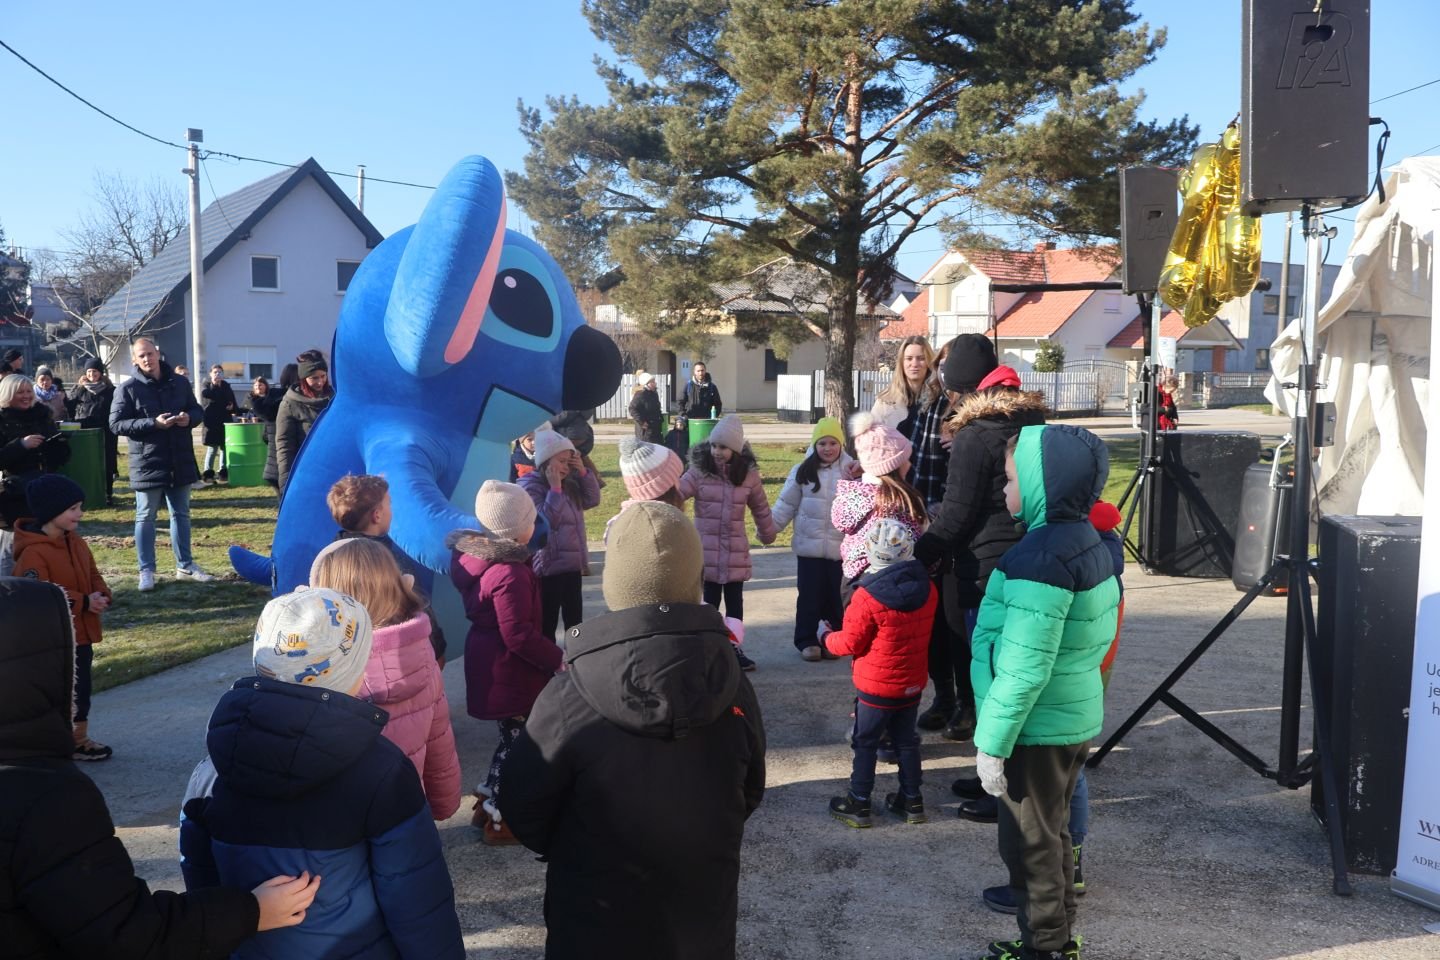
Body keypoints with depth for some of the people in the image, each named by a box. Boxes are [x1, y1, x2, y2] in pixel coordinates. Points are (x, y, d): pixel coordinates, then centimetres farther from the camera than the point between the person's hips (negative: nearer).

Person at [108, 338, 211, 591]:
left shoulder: (180, 383, 6)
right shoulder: (127, 388, -6)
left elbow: (197, 410, 15)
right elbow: (116, 424, -11)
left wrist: (189, 417, -9)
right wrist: (153, 423, -21)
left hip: (180, 462, 4)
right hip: (147, 464, -4)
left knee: (181, 514, 14)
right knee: (145, 518, 4)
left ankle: (185, 566, 25)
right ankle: (147, 571, 12)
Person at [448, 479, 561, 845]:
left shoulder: (475, 556, 2)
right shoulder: (510, 574, -28)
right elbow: (520, 636, -26)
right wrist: (558, 659, -16)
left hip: (491, 665, 10)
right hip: (509, 673, -9)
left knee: (512, 735, 22)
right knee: (518, 740, 4)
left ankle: (490, 799, 34)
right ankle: (501, 818, 16)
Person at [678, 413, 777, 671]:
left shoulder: (748, 474, -1)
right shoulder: (699, 471, -9)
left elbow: (760, 509, 11)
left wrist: (768, 535, 21)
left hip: (736, 551, 2)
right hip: (706, 551, -2)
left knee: (735, 601, 12)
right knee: (709, 602, 5)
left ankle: (734, 648, 24)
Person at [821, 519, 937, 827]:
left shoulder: (868, 597, -24)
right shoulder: (927, 589, -7)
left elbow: (850, 643, -15)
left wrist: (826, 635, 3)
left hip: (876, 687, -5)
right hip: (913, 684, 5)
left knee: (865, 744, 9)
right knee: (906, 741, 18)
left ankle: (858, 804, 17)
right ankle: (912, 801, 27)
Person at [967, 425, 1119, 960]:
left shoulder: (1039, 557, -25)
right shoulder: (1086, 541, 5)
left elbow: (1023, 669, -27)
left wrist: (992, 742, -19)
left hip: (1038, 727, -9)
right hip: (1075, 717, 10)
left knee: (1029, 845, 7)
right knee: (1051, 835, 22)